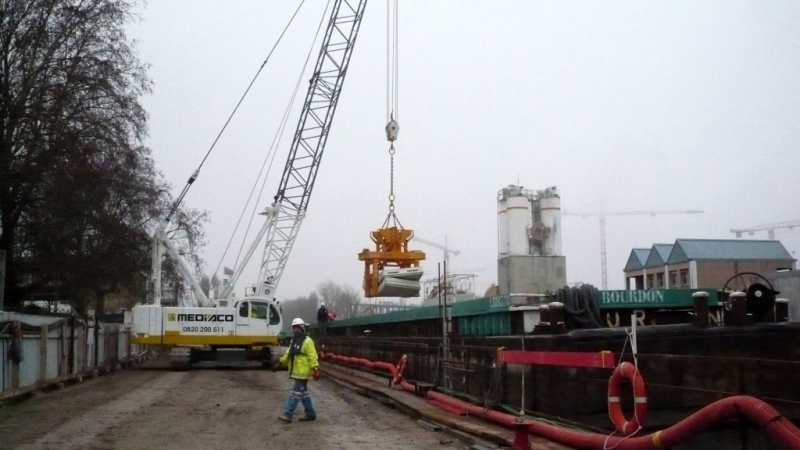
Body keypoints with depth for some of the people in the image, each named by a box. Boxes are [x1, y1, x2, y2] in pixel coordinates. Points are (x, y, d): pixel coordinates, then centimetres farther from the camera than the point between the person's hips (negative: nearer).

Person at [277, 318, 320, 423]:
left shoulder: (307, 341, -11)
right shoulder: (294, 341, 17)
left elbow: (313, 357, -16)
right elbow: (288, 354, 21)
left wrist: (315, 369, -22)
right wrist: (281, 361, 7)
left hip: (303, 372, -9)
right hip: (296, 371, 9)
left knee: (296, 392, -9)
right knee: (303, 393, 13)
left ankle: (288, 414, -10)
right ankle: (310, 413, 21)